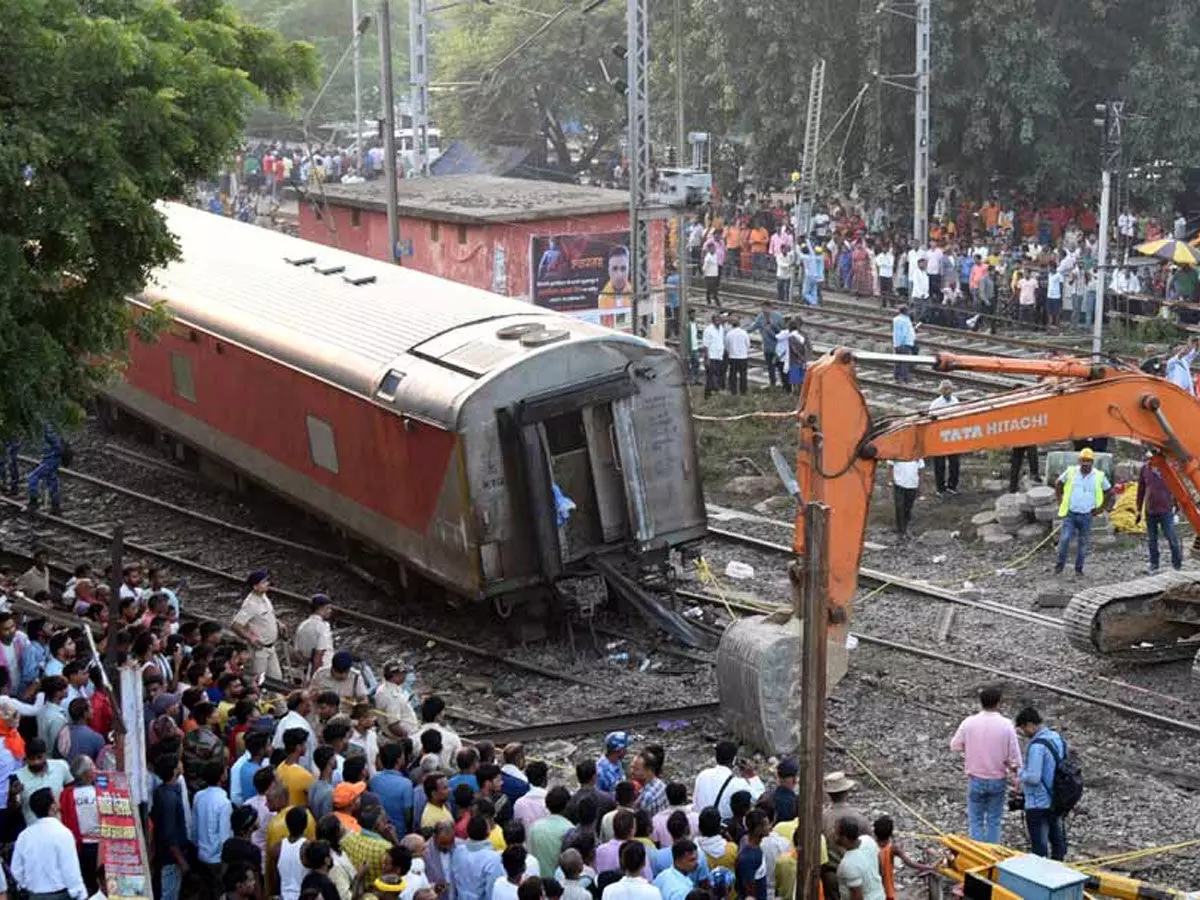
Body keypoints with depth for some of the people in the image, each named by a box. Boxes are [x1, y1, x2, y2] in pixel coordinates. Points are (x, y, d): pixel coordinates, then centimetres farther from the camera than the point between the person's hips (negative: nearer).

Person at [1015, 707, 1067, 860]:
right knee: (1057, 838, 21)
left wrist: (1020, 773, -8)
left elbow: (1033, 778, -27)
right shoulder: (1058, 738, 4)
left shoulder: (1037, 746, -24)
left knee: (1039, 847, 2)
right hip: (1057, 801, 9)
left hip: (1038, 804, -9)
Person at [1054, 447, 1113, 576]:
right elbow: (1058, 484, 13)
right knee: (1065, 539, -13)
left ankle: (1079, 568, 17)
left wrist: (1101, 508, 7)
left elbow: (1109, 493, 12)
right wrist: (1060, 501, 8)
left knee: (1083, 543, 7)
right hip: (1070, 514, -1)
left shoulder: (1099, 476, -2)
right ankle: (1060, 564, 1)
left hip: (1086, 516, 1)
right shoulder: (1071, 472, -2)